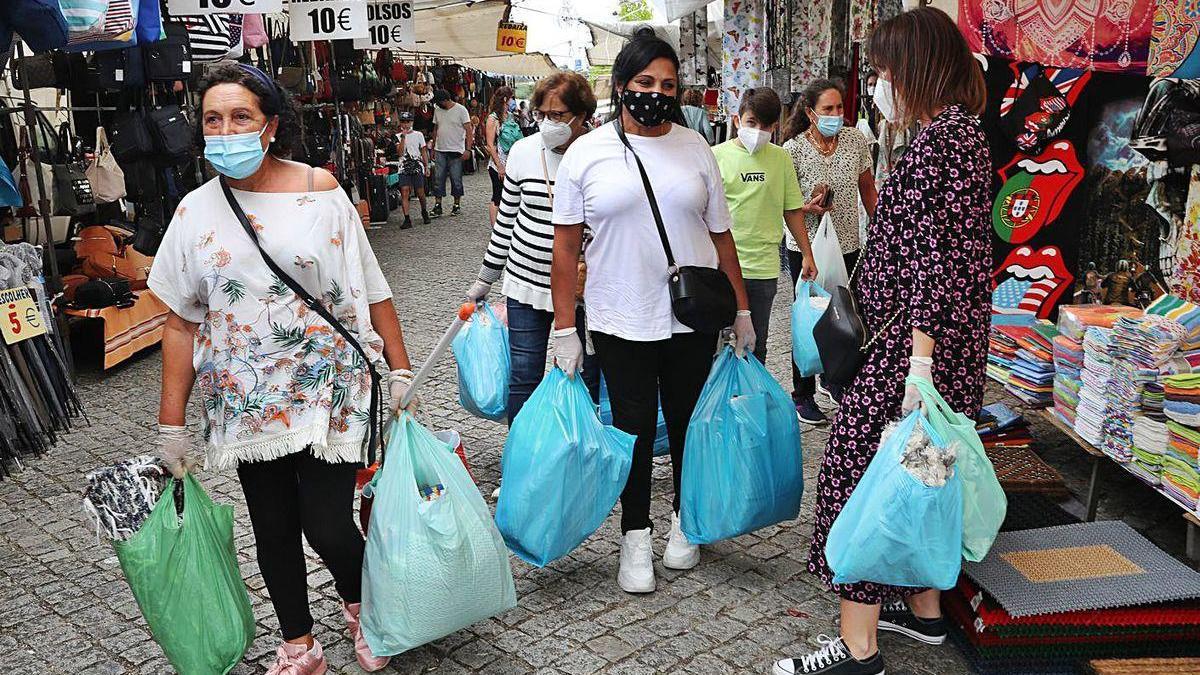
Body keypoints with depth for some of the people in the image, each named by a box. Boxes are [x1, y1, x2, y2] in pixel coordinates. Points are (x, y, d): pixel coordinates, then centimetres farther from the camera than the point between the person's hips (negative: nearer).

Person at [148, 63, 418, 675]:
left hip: (327, 391, -3)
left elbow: (371, 292, -3)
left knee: (327, 526, -5)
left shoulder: (319, 192, -5)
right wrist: (171, 422, 5)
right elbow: (182, 323, 6)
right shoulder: (195, 211, 2)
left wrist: (399, 370, -5)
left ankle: (358, 604, 30)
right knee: (273, 529, 12)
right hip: (245, 397, 3)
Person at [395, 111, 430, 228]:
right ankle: (407, 219, -12)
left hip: (417, 167, 0)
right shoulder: (398, 137, 7)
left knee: (420, 192, 2)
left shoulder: (418, 135, 9)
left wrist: (426, 166, 7)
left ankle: (424, 212, 30)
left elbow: (424, 151, 13)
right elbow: (400, 152, -6)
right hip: (404, 168, 0)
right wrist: (403, 137, -10)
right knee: (404, 192, -11)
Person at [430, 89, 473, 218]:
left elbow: (468, 130, -9)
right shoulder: (437, 110, 10)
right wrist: (433, 148, 16)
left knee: (456, 179, 3)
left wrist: (468, 149, -16)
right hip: (440, 151, 5)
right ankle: (437, 206, 4)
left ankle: (457, 204, 16)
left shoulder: (460, 110, -7)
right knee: (438, 178, 1)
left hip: (456, 151, -5)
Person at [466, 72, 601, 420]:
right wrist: (485, 278, 13)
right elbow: (506, 219, 10)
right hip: (526, 281, 2)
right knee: (524, 377, 5)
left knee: (586, 377, 8)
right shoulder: (523, 151, 0)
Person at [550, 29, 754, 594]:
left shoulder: (695, 148, 5)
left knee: (689, 422, 13)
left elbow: (721, 235, 9)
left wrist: (741, 309, 8)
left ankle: (685, 521, 34)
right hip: (621, 323, -2)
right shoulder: (586, 154, -2)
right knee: (634, 428, 6)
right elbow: (566, 247, -2)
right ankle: (635, 537, 23)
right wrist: (565, 329, -5)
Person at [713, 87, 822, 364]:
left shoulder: (781, 158, 5)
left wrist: (807, 255, 13)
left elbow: (792, 211, 12)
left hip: (764, 267, 2)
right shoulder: (718, 155, -2)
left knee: (756, 346, 12)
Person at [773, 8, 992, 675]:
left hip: (918, 340, -10)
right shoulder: (958, 129, 18)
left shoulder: (945, 134, -13)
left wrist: (919, 356, -25)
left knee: (860, 467, -7)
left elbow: (937, 251, -22)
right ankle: (924, 609, 32)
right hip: (950, 344, 10)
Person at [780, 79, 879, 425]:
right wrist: (809, 208, -26)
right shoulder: (793, 149, -13)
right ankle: (803, 395, 19)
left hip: (848, 245, 4)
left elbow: (868, 190, 10)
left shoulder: (856, 141, -1)